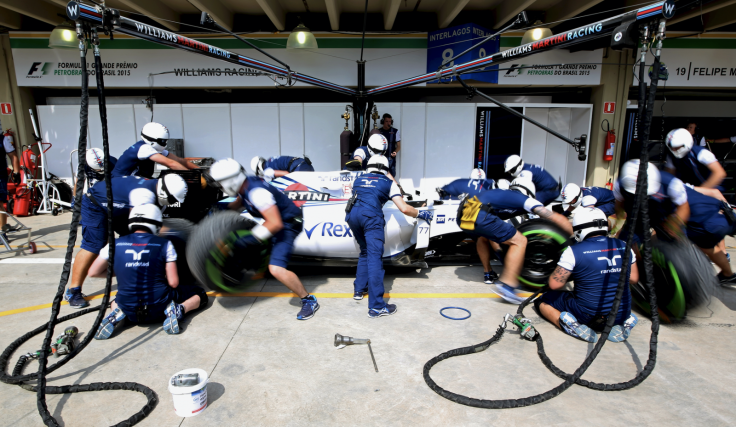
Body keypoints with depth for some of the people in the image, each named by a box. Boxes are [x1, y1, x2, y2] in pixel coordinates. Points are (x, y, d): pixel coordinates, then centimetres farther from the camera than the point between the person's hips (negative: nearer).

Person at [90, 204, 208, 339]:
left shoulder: (116, 244, 1)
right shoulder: (164, 245, -5)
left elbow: (93, 272, 11)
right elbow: (173, 283, -8)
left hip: (129, 312, 3)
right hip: (158, 309, -3)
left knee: (116, 300, 40)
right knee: (200, 294, 17)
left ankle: (117, 314, 5)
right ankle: (178, 309, -11)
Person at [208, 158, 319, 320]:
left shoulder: (257, 192, -30)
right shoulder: (245, 186, -2)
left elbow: (275, 224, -34)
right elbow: (238, 204, 22)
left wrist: (247, 239, -31)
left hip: (287, 226, -10)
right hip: (276, 220, 10)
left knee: (276, 269, -21)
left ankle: (309, 300, -7)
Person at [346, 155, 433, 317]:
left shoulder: (358, 179, 30)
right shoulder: (388, 183, 20)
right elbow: (404, 209, 10)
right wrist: (421, 214, 26)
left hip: (352, 213, 5)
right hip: (371, 215, -5)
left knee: (365, 252, 25)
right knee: (374, 257, -8)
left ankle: (359, 290, 29)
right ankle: (376, 306, -12)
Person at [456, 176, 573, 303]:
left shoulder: (503, 194, 35)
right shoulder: (526, 200, 16)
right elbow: (557, 218, 12)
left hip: (462, 216, 8)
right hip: (480, 216, -8)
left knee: (483, 235, 39)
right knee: (520, 241, 3)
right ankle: (507, 285, -4)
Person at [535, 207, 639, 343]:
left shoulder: (574, 251, -14)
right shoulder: (624, 246, 1)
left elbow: (554, 285, -13)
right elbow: (633, 278, 12)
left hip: (587, 315, -5)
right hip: (621, 314, 5)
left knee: (542, 300, 13)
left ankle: (575, 327, -9)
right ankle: (621, 324, 10)